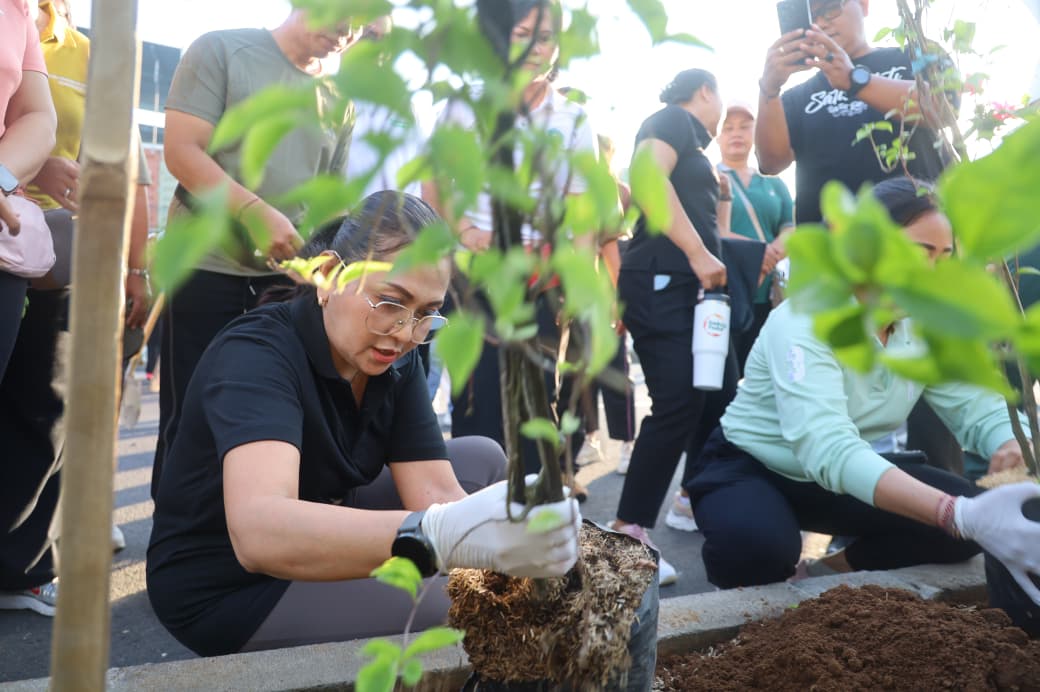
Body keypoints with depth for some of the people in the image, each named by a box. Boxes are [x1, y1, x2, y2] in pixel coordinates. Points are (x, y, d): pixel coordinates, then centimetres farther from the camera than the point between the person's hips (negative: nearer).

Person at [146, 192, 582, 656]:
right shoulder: (256, 354, -27)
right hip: (221, 589, -7)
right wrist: (443, 537, -59)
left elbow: (436, 493, -14)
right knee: (442, 601, -27)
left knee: (482, 460, 1)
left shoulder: (393, 361, -6)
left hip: (315, 546, 7)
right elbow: (258, 530, -44)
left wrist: (517, 538, -35)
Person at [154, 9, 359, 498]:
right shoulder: (221, 50, -1)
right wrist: (258, 213, -23)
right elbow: (182, 151, -10)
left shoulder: (337, 99, 12)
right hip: (208, 267, -4)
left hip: (290, 277, 4)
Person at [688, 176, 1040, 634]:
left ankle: (825, 573, 0)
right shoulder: (805, 322, -30)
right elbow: (828, 450, -43)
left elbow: (981, 409, -11)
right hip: (751, 467, -6)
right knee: (757, 546, -38)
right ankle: (763, 587, -1)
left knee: (972, 512, -14)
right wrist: (961, 515, -56)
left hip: (851, 473, 6)